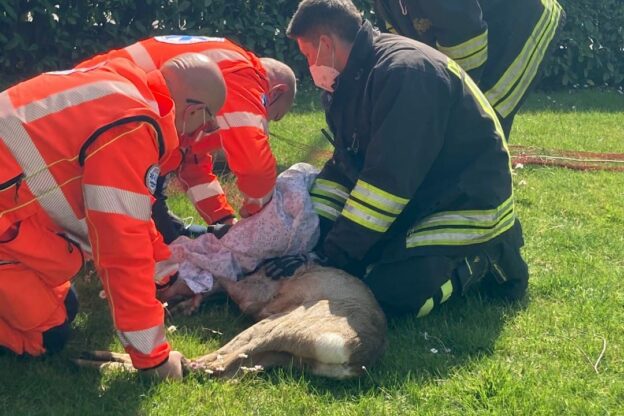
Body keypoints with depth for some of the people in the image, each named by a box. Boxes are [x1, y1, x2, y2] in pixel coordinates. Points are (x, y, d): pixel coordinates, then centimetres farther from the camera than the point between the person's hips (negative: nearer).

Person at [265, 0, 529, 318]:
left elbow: (388, 181, -29)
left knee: (387, 291, -24)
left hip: (468, 206, -9)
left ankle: (485, 260, -1)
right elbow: (343, 167, 7)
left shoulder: (406, 71, -25)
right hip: (421, 203, 9)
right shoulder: (357, 79, 6)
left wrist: (330, 256, -26)